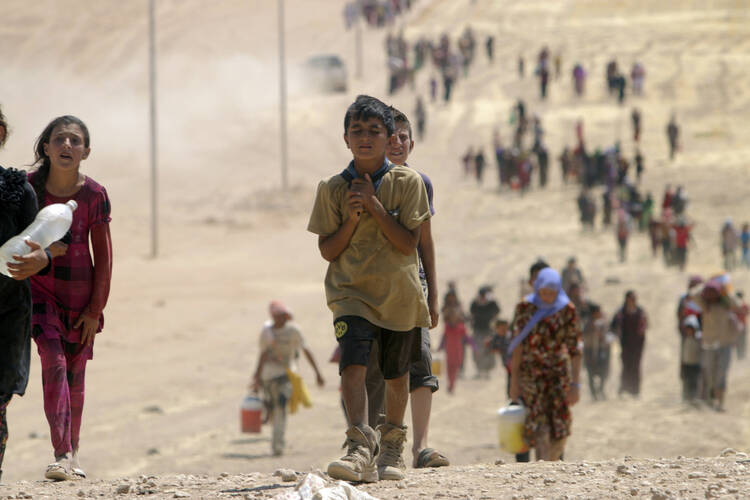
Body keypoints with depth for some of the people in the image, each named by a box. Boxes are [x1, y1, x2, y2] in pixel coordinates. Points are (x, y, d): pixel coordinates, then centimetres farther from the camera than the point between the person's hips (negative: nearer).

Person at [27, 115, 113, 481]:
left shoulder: (94, 195, -10)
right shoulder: (28, 187, -9)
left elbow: (103, 255, -4)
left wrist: (95, 310, -5)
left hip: (80, 294, 1)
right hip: (39, 289, -1)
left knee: (75, 373, 10)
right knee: (54, 362, -17)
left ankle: (72, 451, 28)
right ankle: (62, 454, -23)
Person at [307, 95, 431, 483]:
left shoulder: (407, 183, -3)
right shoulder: (332, 189, 1)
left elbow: (408, 243, -9)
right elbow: (327, 250, 2)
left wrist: (373, 205, -16)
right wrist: (351, 219, -14)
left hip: (398, 294, 1)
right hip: (351, 292, -1)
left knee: (396, 372, 13)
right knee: (353, 363, -21)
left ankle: (392, 447, 32)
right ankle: (360, 447, -30)